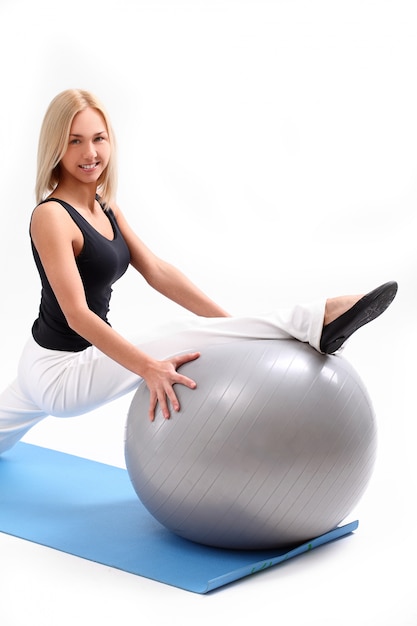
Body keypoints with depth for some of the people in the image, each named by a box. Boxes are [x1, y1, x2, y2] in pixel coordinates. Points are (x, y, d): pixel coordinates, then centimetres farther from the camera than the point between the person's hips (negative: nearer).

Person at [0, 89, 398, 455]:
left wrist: (232, 323, -6)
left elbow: (157, 272, 2)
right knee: (185, 337, -22)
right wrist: (150, 368, -40)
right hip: (59, 368, -9)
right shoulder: (51, 216, -20)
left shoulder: (105, 208, 7)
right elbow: (77, 314, -30)